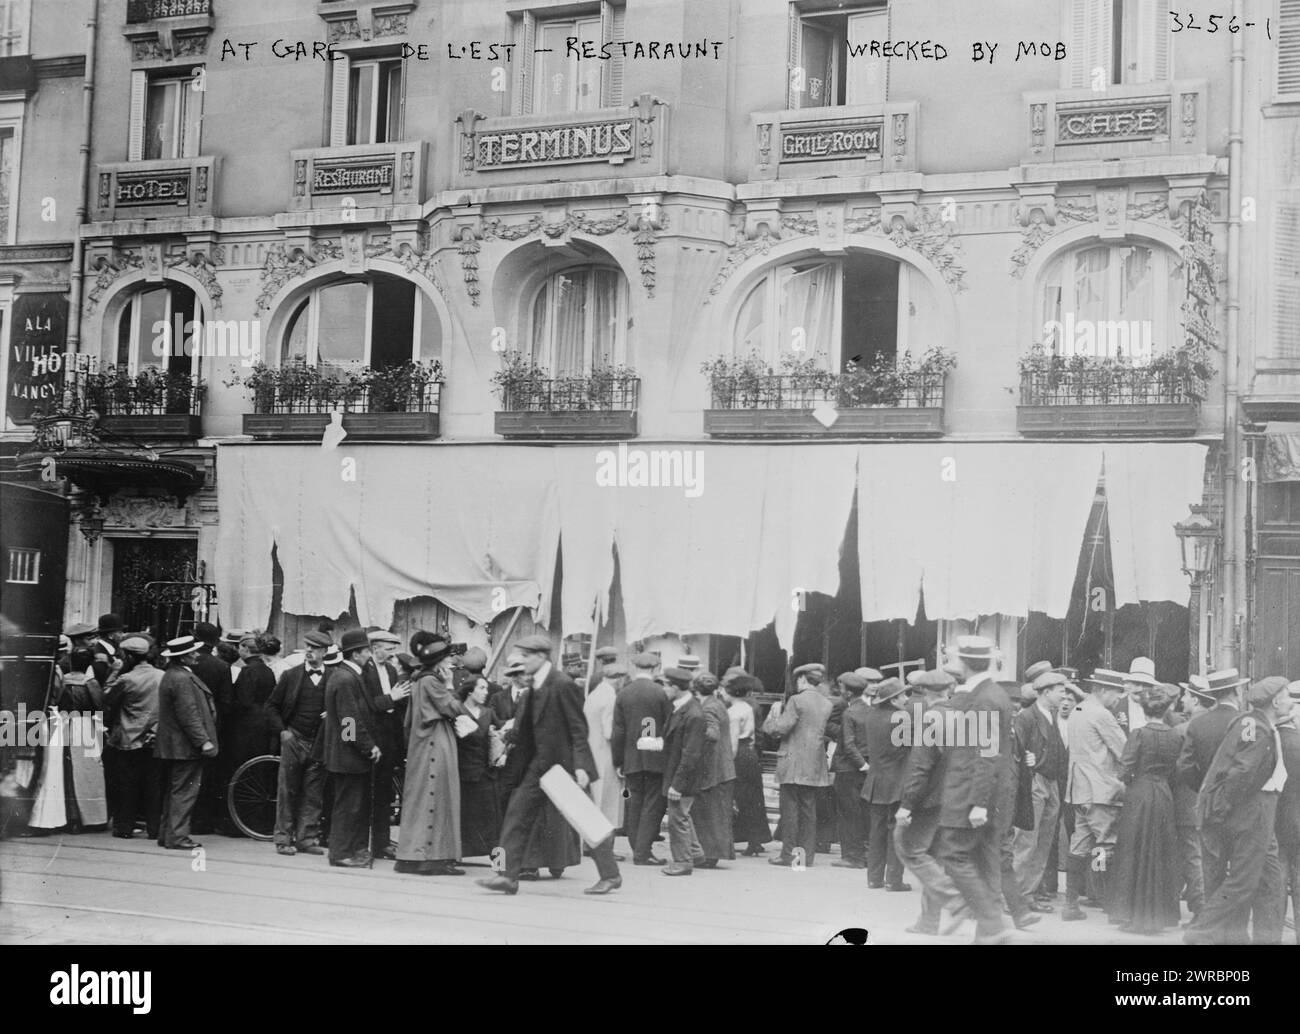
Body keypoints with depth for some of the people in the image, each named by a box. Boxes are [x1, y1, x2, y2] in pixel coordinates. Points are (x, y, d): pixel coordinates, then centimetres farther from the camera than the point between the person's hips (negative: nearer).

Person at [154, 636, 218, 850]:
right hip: (186, 746, -11)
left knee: (175, 791, 15)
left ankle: (167, 834, 20)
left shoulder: (172, 675, 15)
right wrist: (203, 741, -20)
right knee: (185, 791, -7)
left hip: (174, 745, 11)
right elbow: (189, 715, -22)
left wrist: (203, 740, 23)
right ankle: (177, 837, -5)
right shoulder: (181, 679, -19)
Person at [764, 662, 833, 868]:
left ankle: (789, 855, -1)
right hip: (814, 764, 6)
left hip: (794, 764, -6)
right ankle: (807, 854, 11)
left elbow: (780, 728, -16)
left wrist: (774, 714, 4)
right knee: (809, 810, 10)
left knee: (790, 809, -1)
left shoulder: (797, 701, -12)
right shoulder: (826, 704, 8)